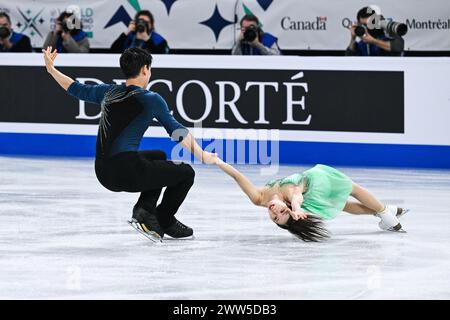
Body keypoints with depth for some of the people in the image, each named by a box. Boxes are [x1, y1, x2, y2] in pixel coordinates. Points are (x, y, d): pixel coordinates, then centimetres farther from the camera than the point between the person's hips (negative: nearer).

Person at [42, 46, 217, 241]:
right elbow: (178, 133, -3)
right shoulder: (151, 100, -4)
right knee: (186, 173, 10)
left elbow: (77, 89, 27)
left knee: (159, 157, 33)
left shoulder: (108, 92, 12)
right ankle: (164, 220, 11)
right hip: (127, 171, -7)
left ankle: (145, 209, 17)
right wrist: (203, 156, 4)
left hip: (103, 173, 7)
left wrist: (51, 68, 39)